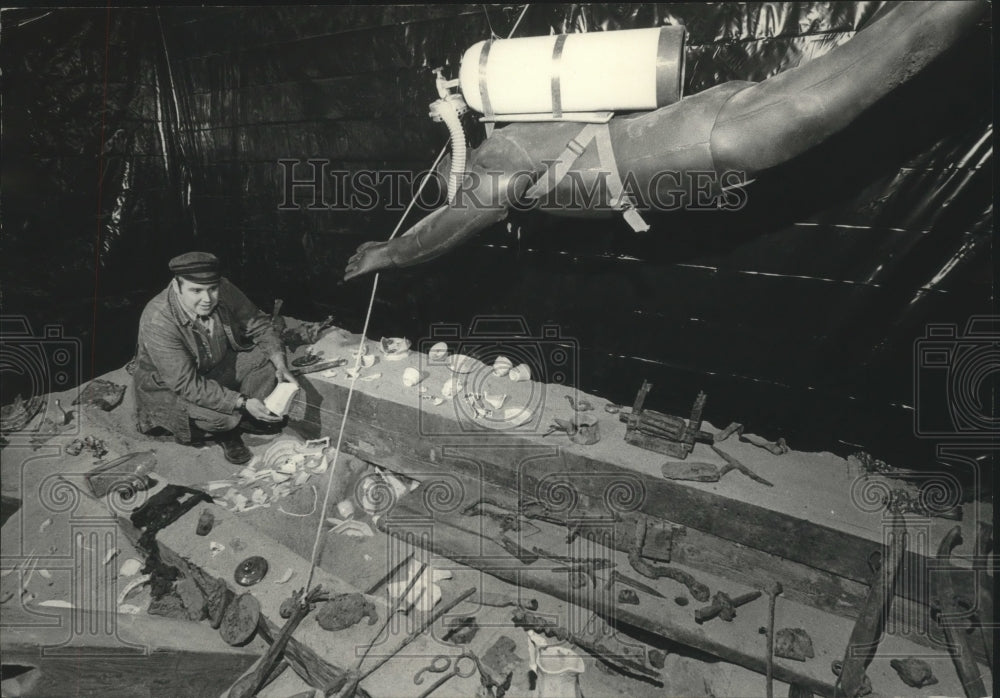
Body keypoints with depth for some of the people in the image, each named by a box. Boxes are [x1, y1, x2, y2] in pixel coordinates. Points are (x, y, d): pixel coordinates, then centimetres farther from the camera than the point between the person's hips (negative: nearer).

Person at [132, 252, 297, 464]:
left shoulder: (223, 291, -21)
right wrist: (243, 402, -37)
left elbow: (259, 325, -6)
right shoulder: (158, 321, -34)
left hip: (217, 367, 6)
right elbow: (187, 384, -33)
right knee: (221, 416, -31)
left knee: (267, 356, -13)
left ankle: (230, 430, -4)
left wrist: (280, 365, -22)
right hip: (169, 388, -6)